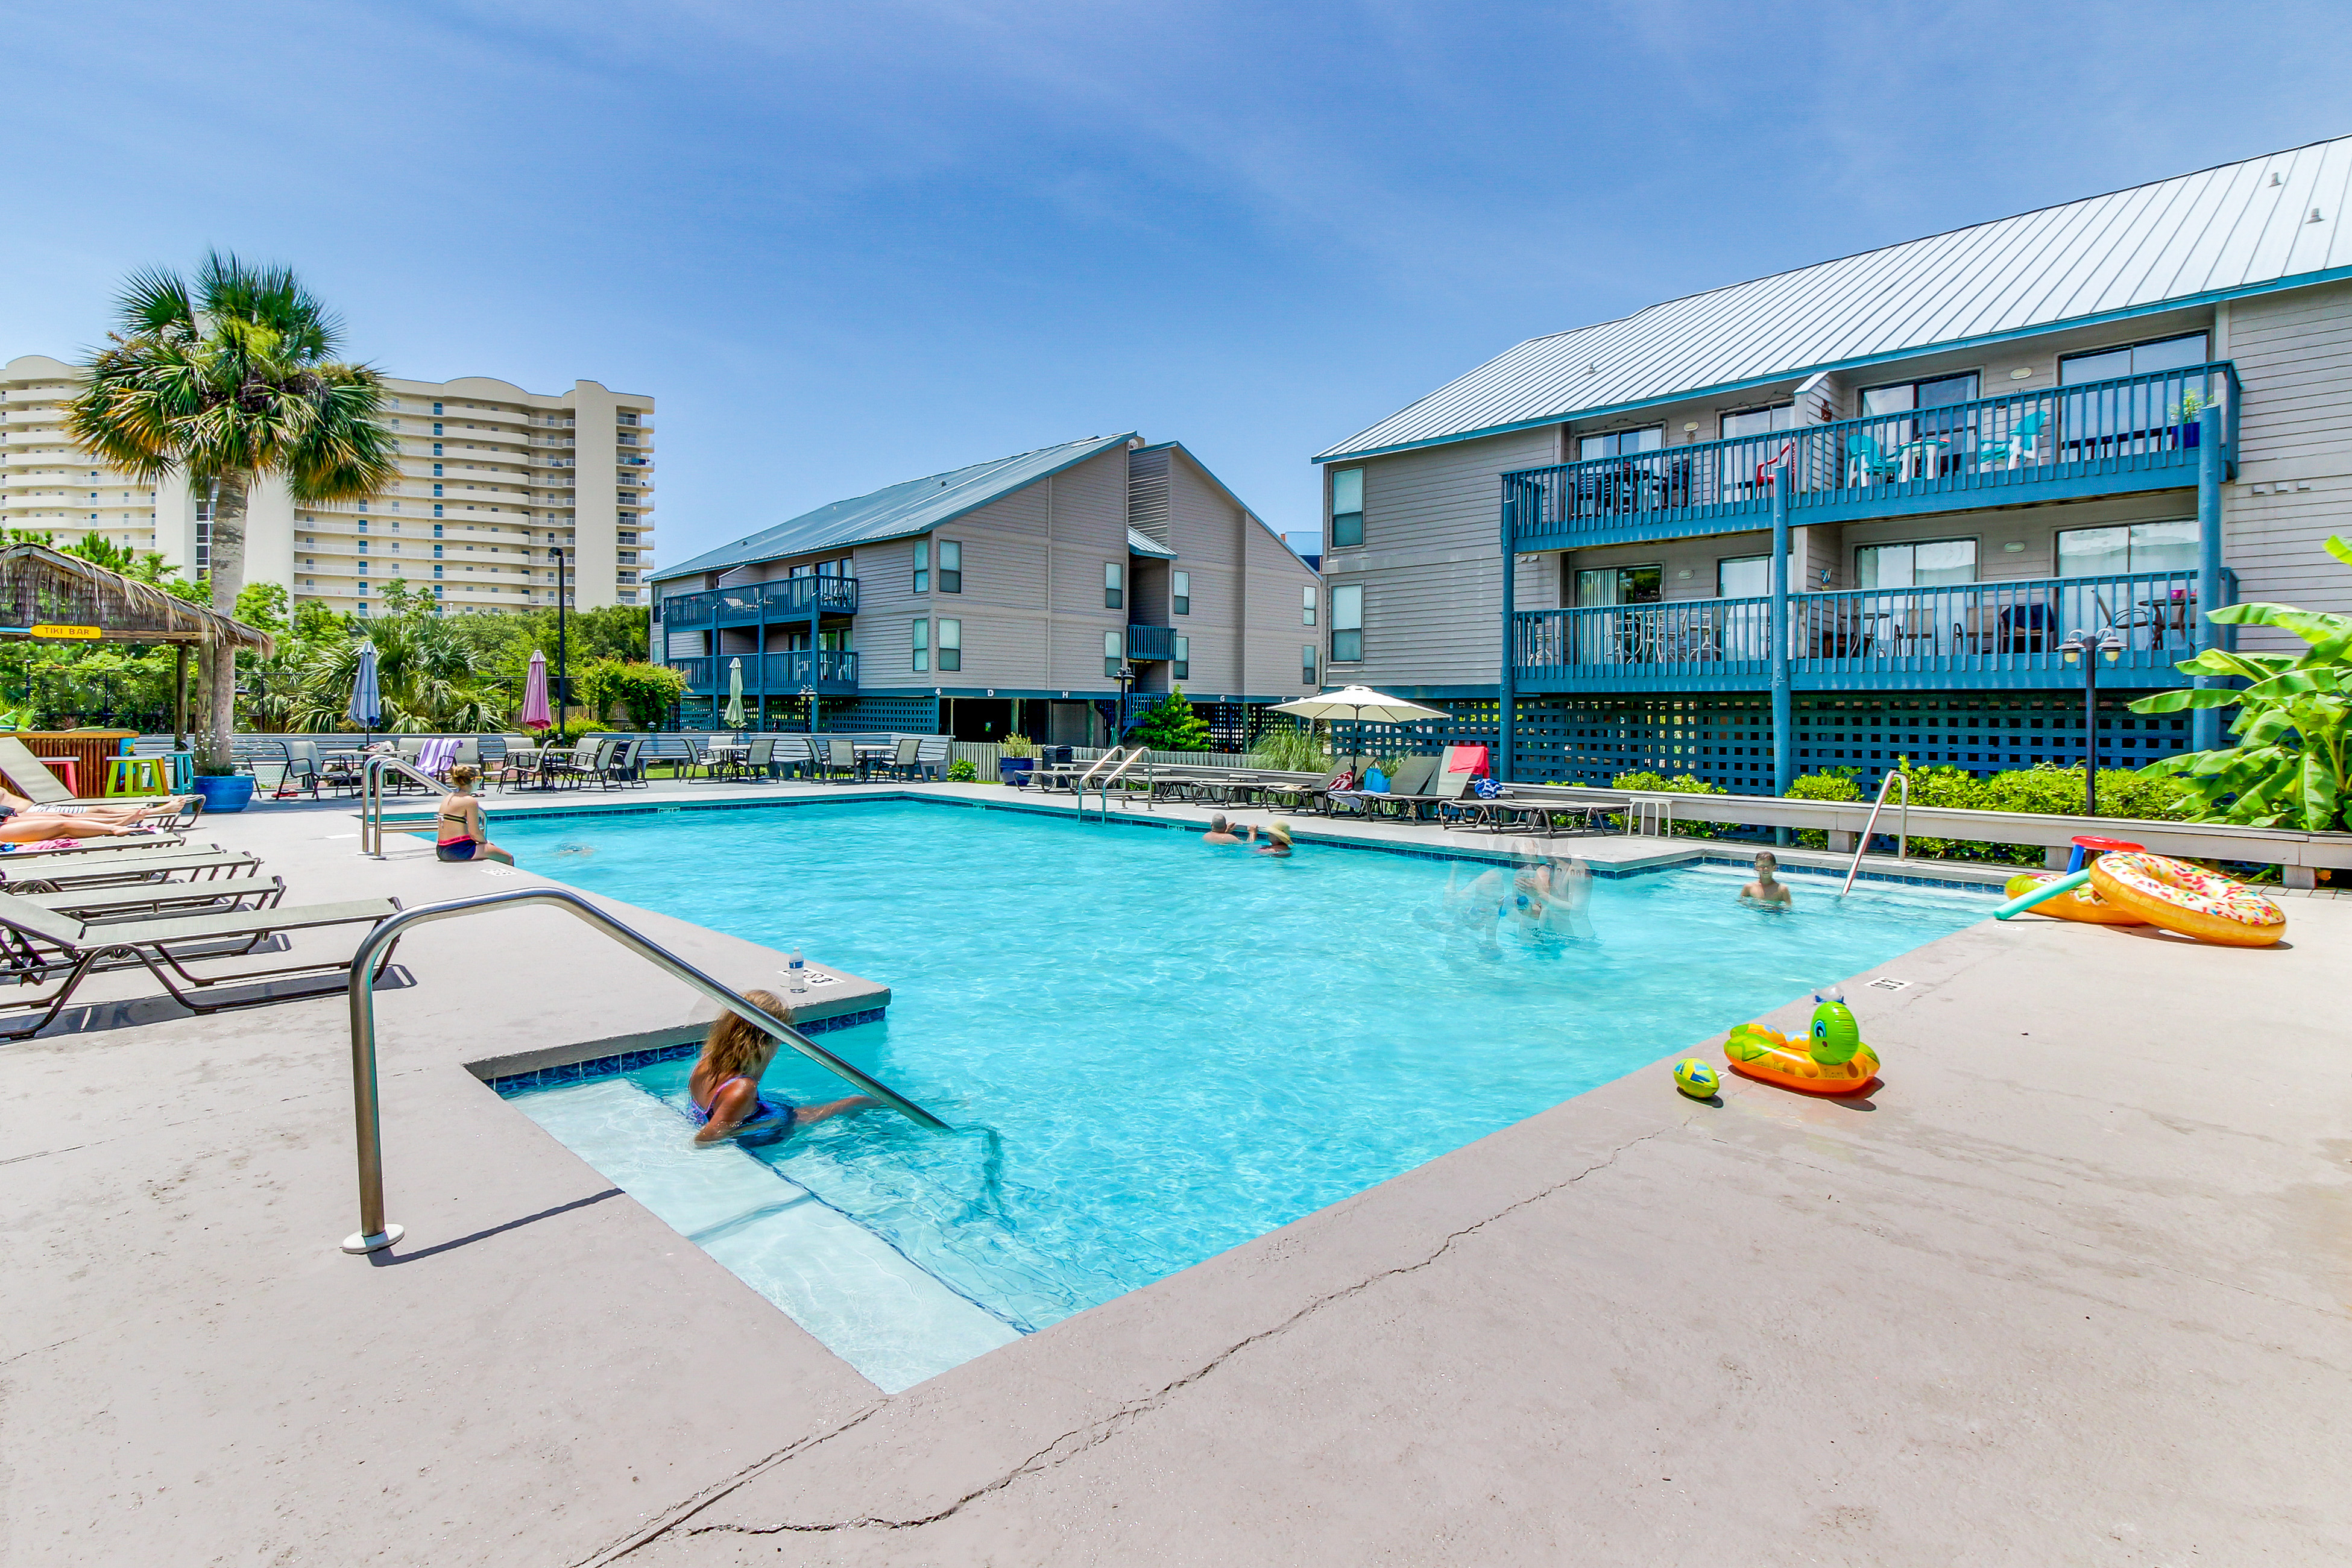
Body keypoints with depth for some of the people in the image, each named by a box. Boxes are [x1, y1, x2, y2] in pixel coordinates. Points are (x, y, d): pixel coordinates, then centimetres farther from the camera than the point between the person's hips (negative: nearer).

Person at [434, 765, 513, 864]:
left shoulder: (448, 797, 13)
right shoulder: (470, 801, -13)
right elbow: (475, 833, -15)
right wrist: (485, 842, 6)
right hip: (459, 850, -9)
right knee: (508, 858, 2)